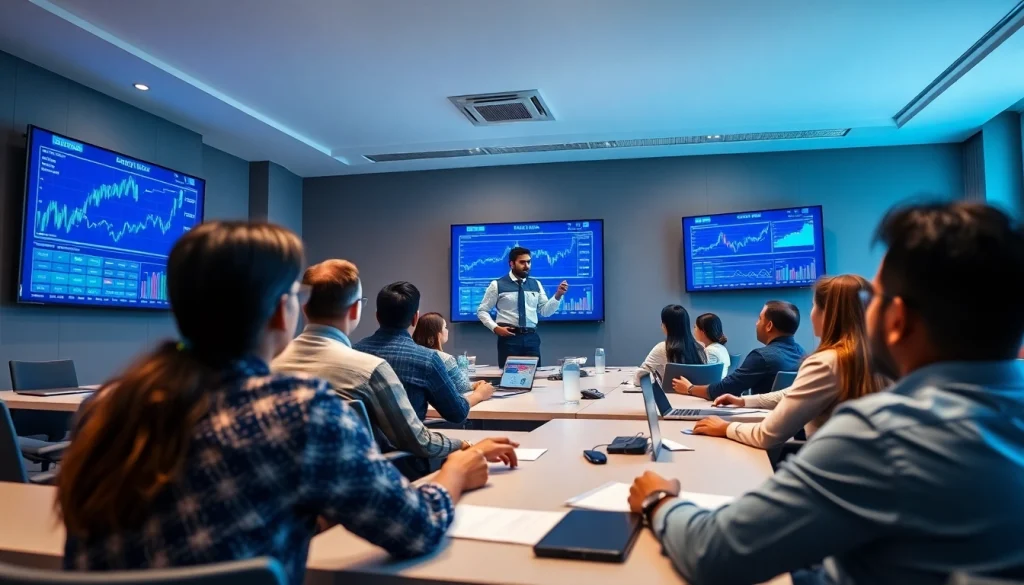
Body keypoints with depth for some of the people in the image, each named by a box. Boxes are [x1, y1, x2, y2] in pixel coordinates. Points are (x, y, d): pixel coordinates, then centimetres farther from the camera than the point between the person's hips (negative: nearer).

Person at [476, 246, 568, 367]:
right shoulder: (497, 285, 0)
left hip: (531, 338, 3)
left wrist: (558, 295, -7)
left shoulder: (536, 284, 10)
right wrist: (495, 328, -11)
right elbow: (482, 311, 3)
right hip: (509, 337, -3)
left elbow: (545, 311, 7)